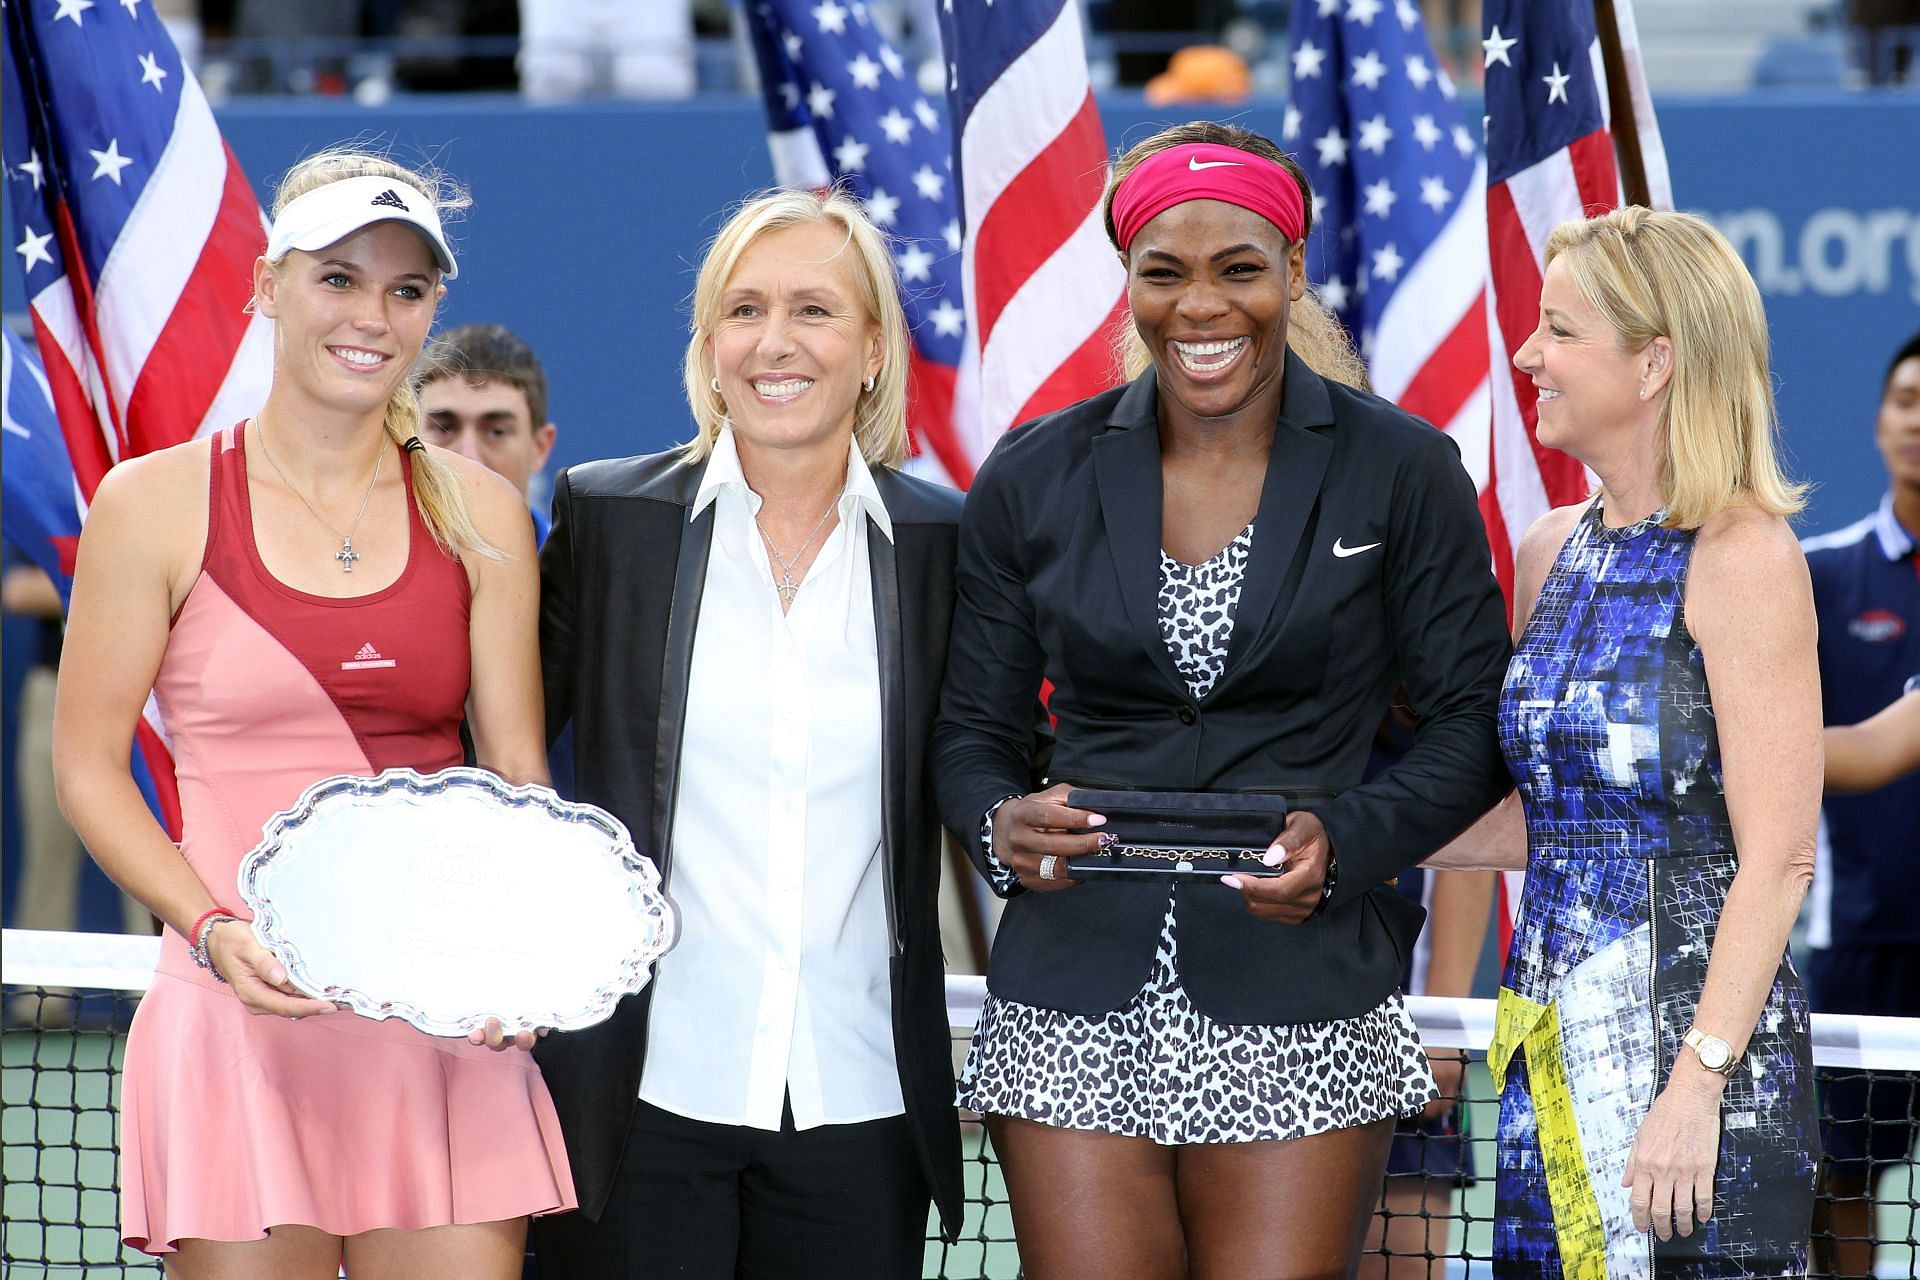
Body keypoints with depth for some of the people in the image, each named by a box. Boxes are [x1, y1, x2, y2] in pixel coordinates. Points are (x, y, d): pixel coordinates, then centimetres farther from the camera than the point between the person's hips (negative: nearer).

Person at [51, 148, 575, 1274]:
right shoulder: (158, 503, 1)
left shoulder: (480, 513, 9)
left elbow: (518, 772, 7)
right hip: (240, 1012, -2)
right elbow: (88, 770, 3)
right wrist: (215, 930, -12)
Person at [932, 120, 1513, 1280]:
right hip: (1077, 1004, 2)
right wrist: (1003, 825, -9)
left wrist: (1346, 839, -13)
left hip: (1301, 1006, -2)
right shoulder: (1036, 480, 8)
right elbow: (972, 730, 13)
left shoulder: (1401, 472, 2)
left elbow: (1475, 725, 4)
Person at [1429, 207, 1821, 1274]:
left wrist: (1696, 1082, -20)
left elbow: (1778, 860, -14)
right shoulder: (1552, 553, 12)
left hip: (1699, 1030, -7)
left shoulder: (1742, 557, -10)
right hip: (1553, 1046, 7)